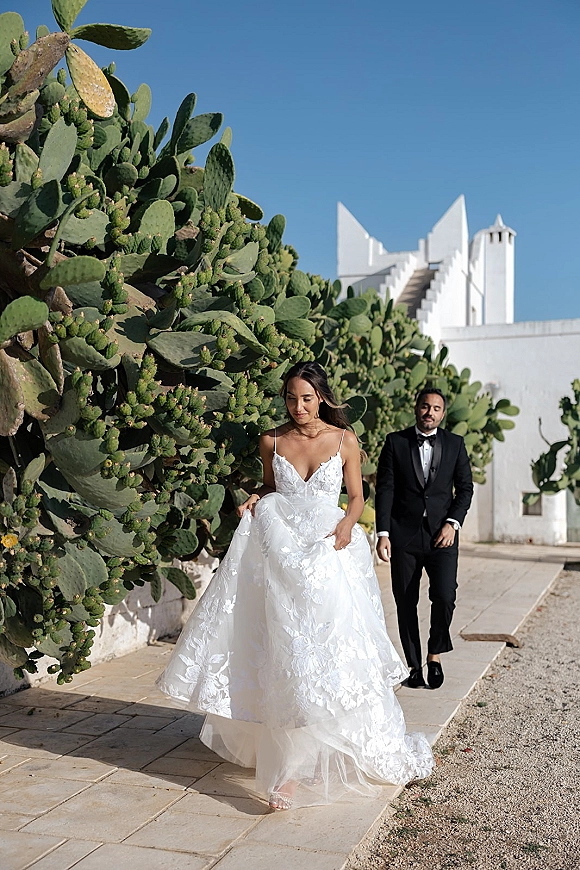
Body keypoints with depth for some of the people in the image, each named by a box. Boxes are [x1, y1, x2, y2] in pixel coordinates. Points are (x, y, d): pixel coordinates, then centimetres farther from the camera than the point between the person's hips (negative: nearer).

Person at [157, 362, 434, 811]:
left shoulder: (345, 440, 1)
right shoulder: (272, 441, 5)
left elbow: (357, 496, 8)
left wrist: (347, 523, -12)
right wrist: (256, 501, -2)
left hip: (328, 551, -1)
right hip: (281, 550, 1)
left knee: (333, 646, -7)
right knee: (286, 652, 0)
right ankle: (291, 757, 12)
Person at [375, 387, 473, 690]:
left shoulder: (455, 444, 8)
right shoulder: (395, 442, 3)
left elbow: (465, 487, 9)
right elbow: (384, 489, 0)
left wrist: (452, 523, -6)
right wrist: (383, 534, -8)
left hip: (442, 535, 0)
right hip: (404, 535, 0)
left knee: (444, 596, -15)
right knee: (405, 603, 4)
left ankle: (435, 653, 10)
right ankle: (414, 666, 19)